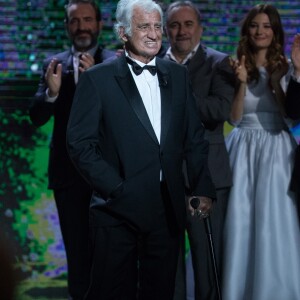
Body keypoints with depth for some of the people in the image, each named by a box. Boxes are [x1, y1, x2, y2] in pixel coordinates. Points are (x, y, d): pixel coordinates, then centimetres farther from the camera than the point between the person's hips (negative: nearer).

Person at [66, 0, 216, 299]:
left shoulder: (177, 75, 12)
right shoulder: (97, 79, -2)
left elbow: (194, 137, 13)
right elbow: (80, 143, -7)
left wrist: (202, 188, 3)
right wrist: (117, 190, -13)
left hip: (168, 209, 4)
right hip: (118, 210, -4)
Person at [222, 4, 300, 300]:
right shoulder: (237, 66, 4)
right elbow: (234, 118, -1)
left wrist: (276, 82, -14)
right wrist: (242, 83, -13)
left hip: (275, 150, -1)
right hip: (244, 149, 1)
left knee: (274, 224, -2)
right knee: (241, 222, 2)